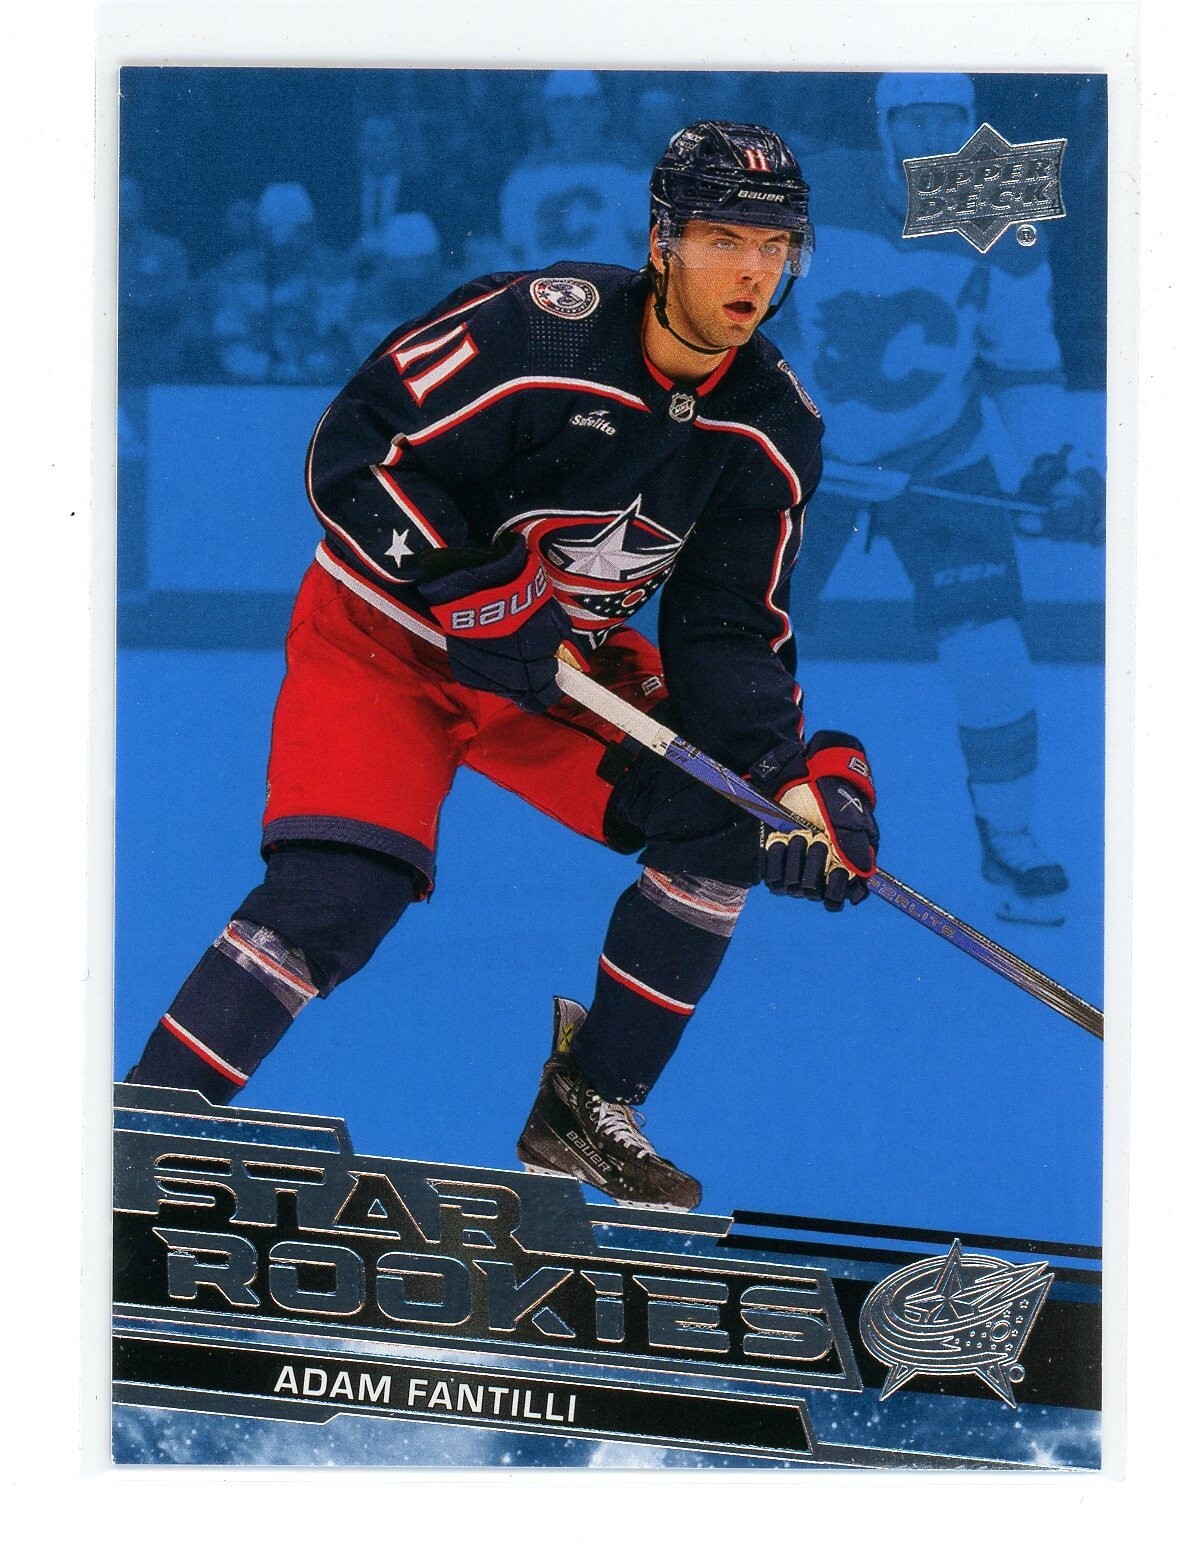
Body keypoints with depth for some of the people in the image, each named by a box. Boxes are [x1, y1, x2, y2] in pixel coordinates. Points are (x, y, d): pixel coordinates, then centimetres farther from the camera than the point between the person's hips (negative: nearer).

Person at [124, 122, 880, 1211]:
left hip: (563, 661, 6)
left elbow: (731, 631, -4)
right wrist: (477, 598, -28)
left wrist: (797, 776, -19)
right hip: (388, 636, -6)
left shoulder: (774, 429, -7)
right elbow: (354, 457, -21)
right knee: (343, 893, -24)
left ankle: (589, 1105, 4)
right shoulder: (533, 330, -25)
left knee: (726, 812, -11)